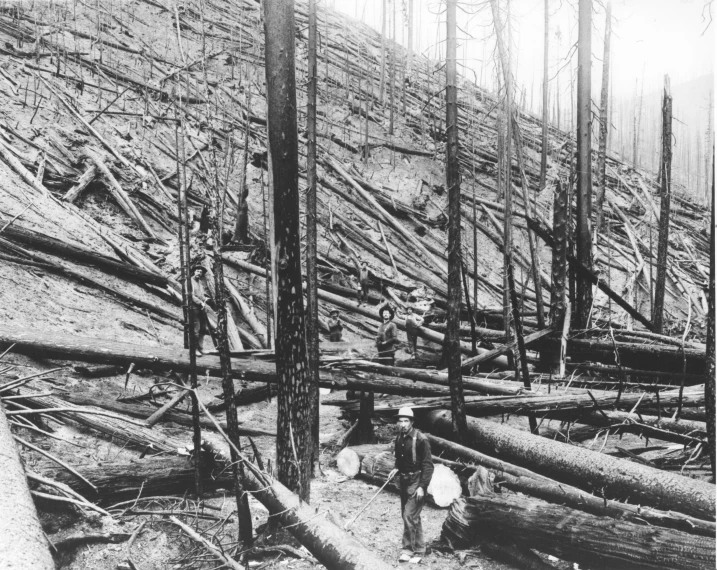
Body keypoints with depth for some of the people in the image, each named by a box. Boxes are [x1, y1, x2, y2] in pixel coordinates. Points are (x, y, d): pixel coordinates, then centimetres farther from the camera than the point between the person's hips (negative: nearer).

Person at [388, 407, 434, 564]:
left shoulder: (421, 440, -16)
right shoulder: (399, 438, 6)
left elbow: (428, 465, -15)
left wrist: (422, 486, -19)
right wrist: (396, 468, 1)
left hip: (416, 482, -7)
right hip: (403, 481, 8)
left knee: (409, 516, -11)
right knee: (410, 516, 14)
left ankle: (408, 549, 1)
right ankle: (417, 549, 26)